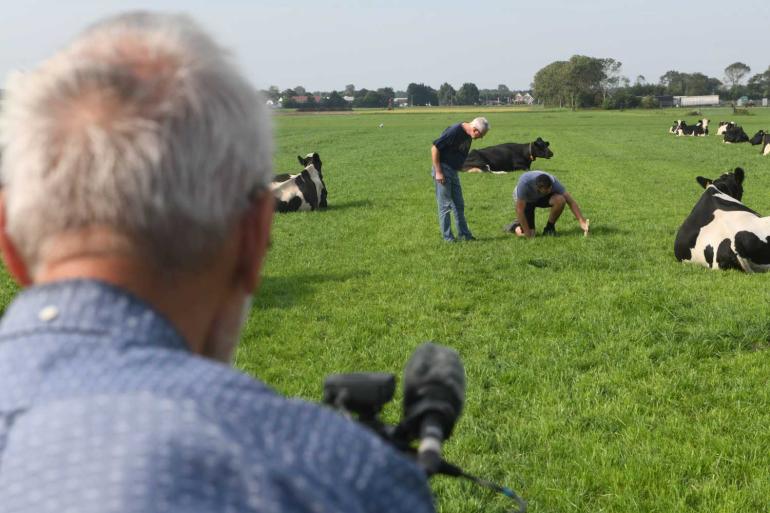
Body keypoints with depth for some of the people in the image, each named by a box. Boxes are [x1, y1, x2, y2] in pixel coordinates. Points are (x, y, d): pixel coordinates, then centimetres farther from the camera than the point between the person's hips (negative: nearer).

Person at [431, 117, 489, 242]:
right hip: (443, 170, -9)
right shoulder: (454, 131, -20)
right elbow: (434, 148, -20)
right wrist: (438, 172, -20)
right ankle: (447, 237, 3)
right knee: (445, 205, -3)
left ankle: (464, 234, 20)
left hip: (454, 171, 9)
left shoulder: (468, 136, 6)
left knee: (459, 205, 12)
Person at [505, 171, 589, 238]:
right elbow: (519, 210, -33)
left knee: (560, 200, -31)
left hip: (542, 198, 3)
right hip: (525, 200, -3)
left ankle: (549, 227, -7)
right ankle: (515, 225, 17)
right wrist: (527, 232, -29)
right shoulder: (524, 182, -40)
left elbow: (571, 201, -28)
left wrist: (582, 221, -35)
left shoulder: (552, 182, -32)